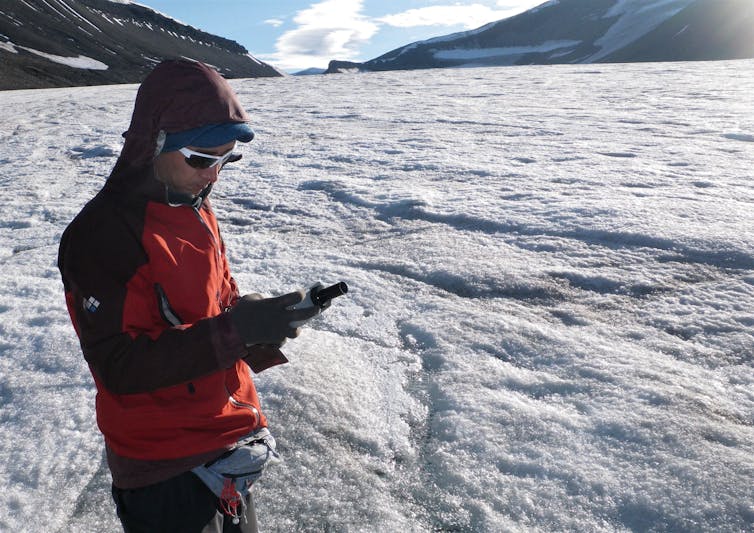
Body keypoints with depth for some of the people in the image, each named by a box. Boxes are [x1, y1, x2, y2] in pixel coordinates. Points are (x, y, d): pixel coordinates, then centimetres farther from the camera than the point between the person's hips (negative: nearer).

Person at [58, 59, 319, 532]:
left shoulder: (195, 207, 3)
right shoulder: (101, 233, -21)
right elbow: (120, 367, -23)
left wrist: (260, 326, -11)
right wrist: (233, 330, -32)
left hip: (232, 435, 7)